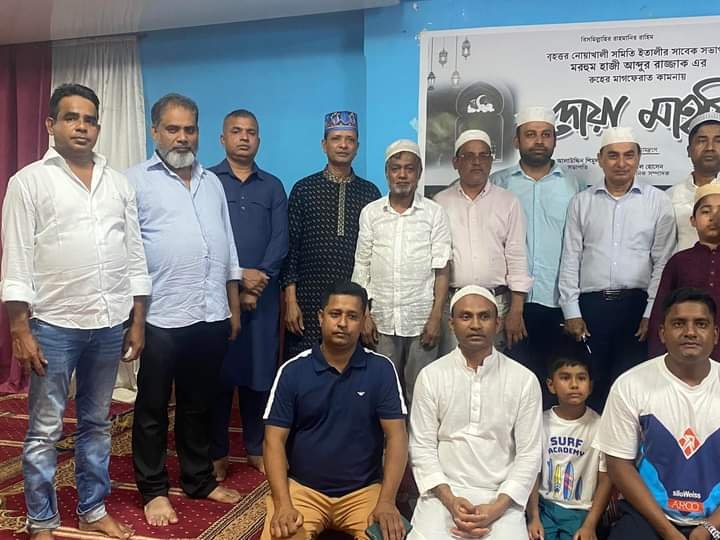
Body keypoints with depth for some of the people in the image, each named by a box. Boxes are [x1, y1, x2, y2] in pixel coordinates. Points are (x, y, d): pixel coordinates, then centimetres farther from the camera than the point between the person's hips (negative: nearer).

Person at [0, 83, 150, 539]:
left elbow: (135, 255, 10)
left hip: (110, 324, 4)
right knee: (45, 430, 7)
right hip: (53, 325, -3)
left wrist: (137, 321, 7)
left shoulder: (119, 183, 9)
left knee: (97, 422, 15)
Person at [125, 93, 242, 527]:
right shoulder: (136, 180, -1)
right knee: (153, 409, 8)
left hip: (211, 315, 5)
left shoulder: (212, 182, 15)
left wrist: (234, 306, 13)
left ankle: (200, 479, 30)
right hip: (161, 316, -4)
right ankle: (154, 490, 22)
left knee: (199, 405, 16)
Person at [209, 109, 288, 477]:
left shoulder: (273, 186, 13)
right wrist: (238, 277, -11)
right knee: (217, 371, 3)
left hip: (263, 294, 2)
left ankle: (257, 448, 19)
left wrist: (260, 276, -11)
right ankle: (216, 452, 15)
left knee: (260, 369, 6)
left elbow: (280, 240, 3)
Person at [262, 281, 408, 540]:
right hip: (303, 488, 0)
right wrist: (283, 504, -16)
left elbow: (396, 436, -6)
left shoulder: (381, 369, -4)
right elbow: (275, 440, -5)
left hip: (364, 490, 1)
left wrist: (387, 501, -16)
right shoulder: (292, 371, -4)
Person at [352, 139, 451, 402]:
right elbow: (361, 268, 7)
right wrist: (363, 314, 2)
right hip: (381, 320, 2)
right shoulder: (370, 212, 4)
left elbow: (441, 270, -1)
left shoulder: (434, 213, 0)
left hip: (421, 320, -1)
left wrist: (436, 317, -7)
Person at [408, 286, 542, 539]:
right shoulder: (430, 376, 0)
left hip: (501, 497, 0)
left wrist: (496, 507, -11)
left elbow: (529, 454, 0)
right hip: (444, 492, 0)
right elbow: (422, 447, 0)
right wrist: (449, 499, -12)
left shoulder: (524, 380, 0)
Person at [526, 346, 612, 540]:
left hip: (581, 510, -1)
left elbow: (606, 479, -2)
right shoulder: (541, 422, 0)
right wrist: (533, 517, -9)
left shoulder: (600, 426, -5)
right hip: (544, 505, 1)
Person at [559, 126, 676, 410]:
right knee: (589, 384, 7)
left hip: (636, 304, -1)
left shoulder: (658, 201, 5)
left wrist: (652, 312, -4)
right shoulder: (581, 202, 7)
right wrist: (571, 311, -1)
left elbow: (663, 261, 2)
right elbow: (570, 260, 5)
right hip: (590, 305, 1)